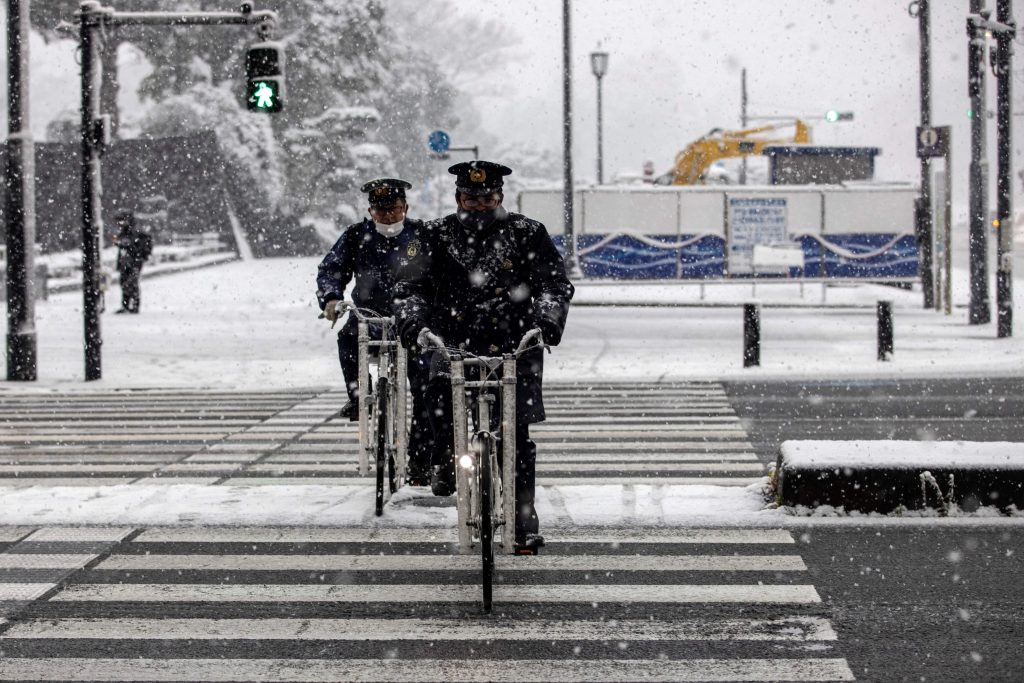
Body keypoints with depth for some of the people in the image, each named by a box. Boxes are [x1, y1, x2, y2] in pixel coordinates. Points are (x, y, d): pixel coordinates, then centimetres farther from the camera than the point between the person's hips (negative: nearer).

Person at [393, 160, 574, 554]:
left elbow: (555, 282, -3)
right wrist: (414, 325, -18)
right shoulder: (437, 237, 7)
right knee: (440, 390, -29)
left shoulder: (525, 234, 4)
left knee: (517, 435, -5)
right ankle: (445, 461, -1)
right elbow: (411, 287, 2)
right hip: (453, 344, 1)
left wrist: (547, 320, -22)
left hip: (514, 348, -1)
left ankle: (524, 521, 5)